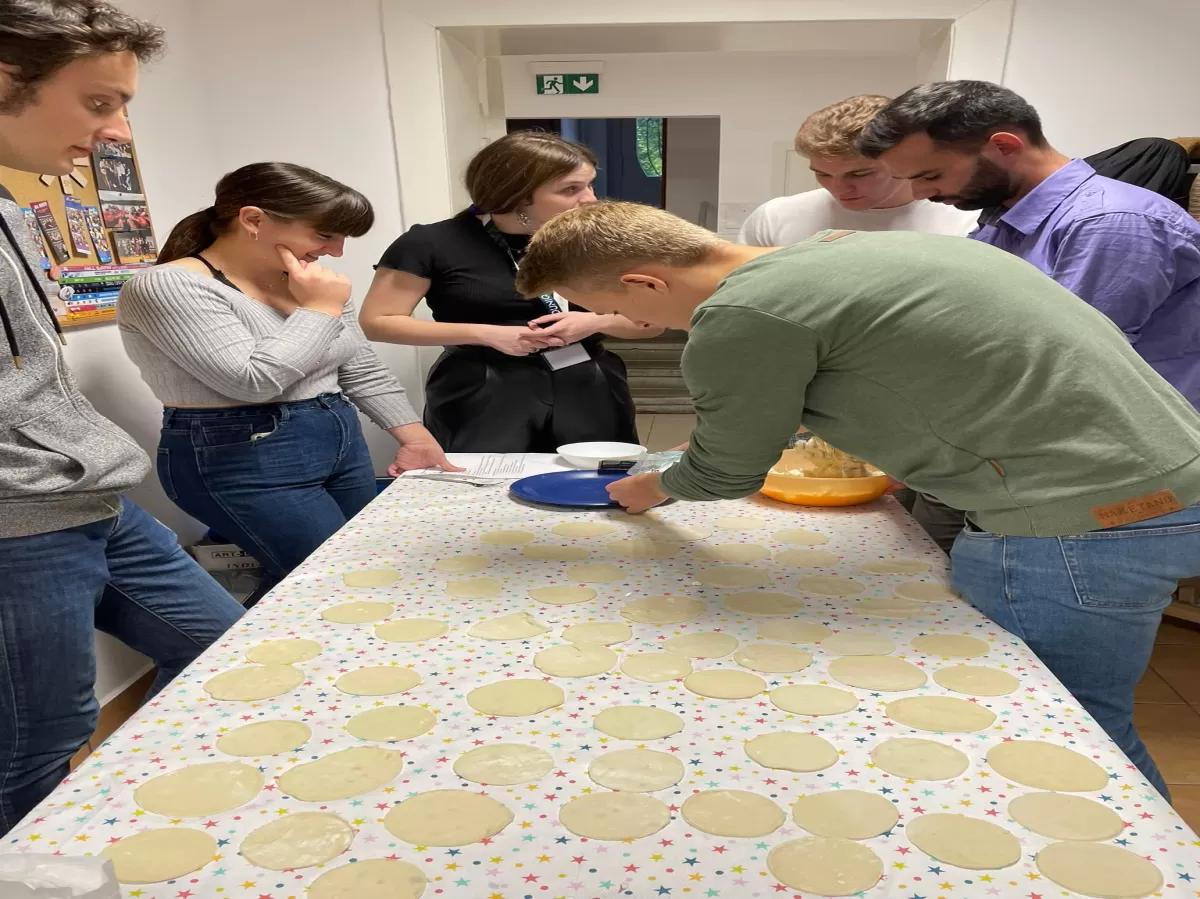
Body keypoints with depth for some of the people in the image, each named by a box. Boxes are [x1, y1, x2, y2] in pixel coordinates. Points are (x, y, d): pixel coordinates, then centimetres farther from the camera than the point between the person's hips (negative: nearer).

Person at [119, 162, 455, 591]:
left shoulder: (308, 284, 7)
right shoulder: (168, 287, -15)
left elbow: (363, 371, 13)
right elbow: (253, 380, -25)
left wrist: (415, 436, 6)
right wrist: (320, 310, -16)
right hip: (241, 461, -7)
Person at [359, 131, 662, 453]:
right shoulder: (434, 244, -7)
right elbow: (376, 322, -7)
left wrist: (597, 321, -14)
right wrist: (486, 334, -15)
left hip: (589, 394, 3)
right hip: (484, 400, -2)